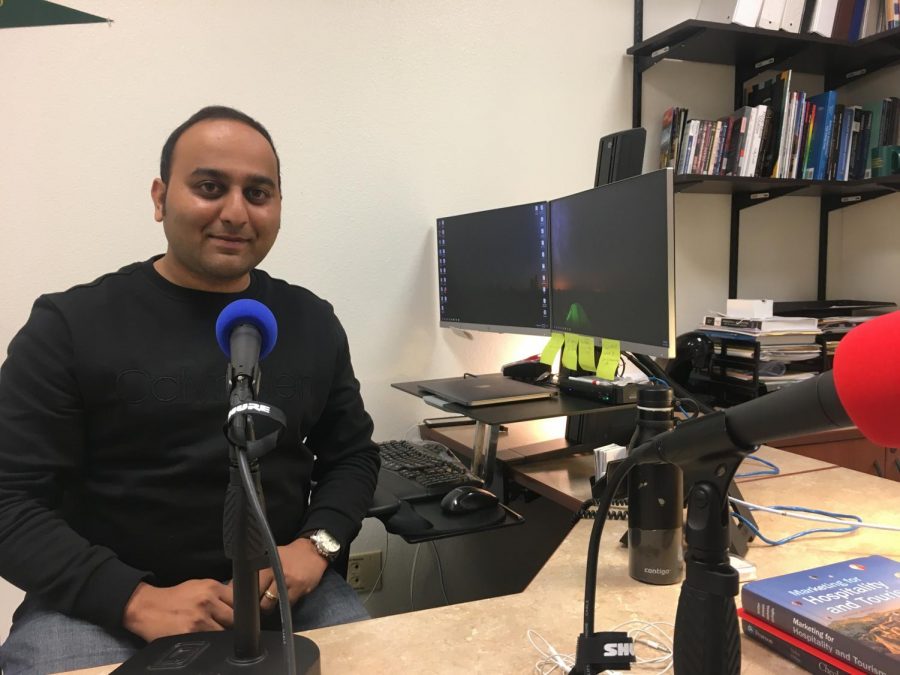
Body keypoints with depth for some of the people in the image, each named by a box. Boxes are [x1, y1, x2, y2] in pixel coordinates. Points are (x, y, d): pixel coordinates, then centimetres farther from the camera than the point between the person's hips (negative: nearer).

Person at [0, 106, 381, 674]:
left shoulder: (312, 323, 5)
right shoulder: (72, 325, -4)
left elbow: (353, 454, 11)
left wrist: (316, 544, -8)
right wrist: (137, 600, -19)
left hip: (278, 592, 3)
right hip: (101, 604, -2)